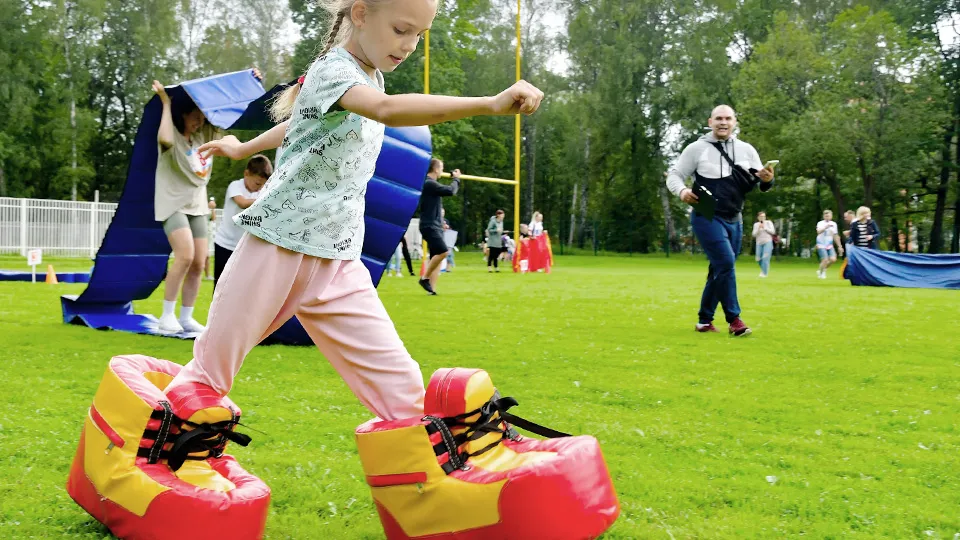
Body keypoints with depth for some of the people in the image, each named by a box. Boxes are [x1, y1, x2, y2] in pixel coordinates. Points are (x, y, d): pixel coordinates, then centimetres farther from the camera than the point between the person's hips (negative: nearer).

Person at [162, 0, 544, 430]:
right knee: (214, 362, 11)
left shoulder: (369, 76, 11)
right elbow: (389, 111, -39)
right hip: (277, 248, -6)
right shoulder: (333, 70, -16)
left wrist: (244, 149, 43)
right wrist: (490, 104, -50)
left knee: (399, 381, -6)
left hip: (338, 261, 7)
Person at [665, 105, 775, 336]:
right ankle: (734, 320, -11)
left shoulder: (746, 150, 7)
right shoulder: (697, 149, -4)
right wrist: (682, 191, -23)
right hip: (707, 218, -5)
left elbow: (761, 184, 8)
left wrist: (767, 180, -17)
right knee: (725, 263, -18)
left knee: (720, 270, 10)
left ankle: (704, 320, 22)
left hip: (734, 220, 5)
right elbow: (674, 176, -1)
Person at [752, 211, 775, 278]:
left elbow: (773, 232, -3)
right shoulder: (756, 224, 9)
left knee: (765, 258, -16)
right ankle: (765, 269, 26)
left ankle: (764, 273, -11)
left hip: (768, 242, -3)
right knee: (758, 259, 0)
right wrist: (758, 229, -12)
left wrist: (764, 227, -9)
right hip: (759, 243, 3)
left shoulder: (769, 222, 4)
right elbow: (754, 235, 3)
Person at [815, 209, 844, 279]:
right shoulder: (821, 223, -7)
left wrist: (839, 246, 14)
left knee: (833, 259, -11)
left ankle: (822, 270, 14)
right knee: (825, 260, -14)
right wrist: (826, 227, -44)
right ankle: (821, 273, 12)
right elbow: (818, 232, -28)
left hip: (830, 246, 5)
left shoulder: (834, 224, 9)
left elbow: (836, 236, 16)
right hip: (821, 245, -5)